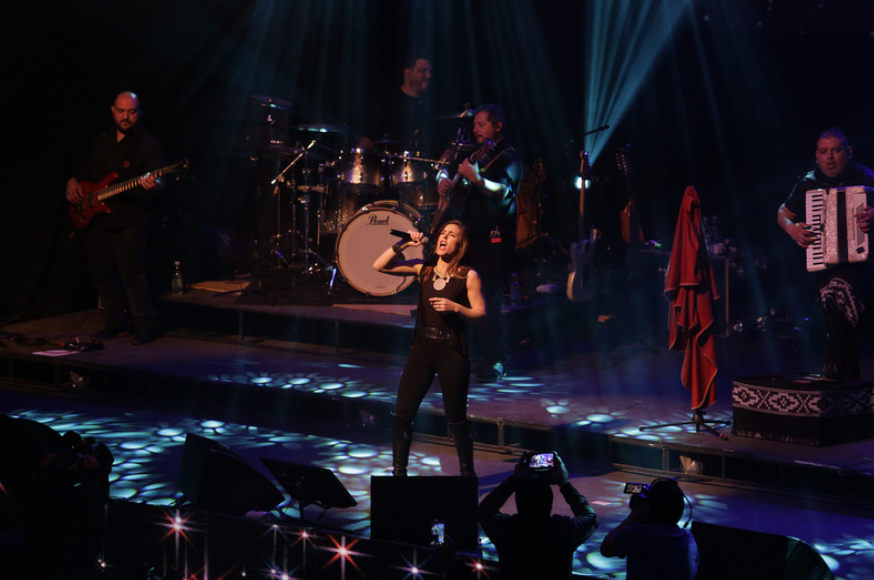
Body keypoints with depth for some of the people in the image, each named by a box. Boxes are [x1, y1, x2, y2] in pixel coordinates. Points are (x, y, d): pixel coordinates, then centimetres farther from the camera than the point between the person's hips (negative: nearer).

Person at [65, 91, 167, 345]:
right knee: (101, 272, 9)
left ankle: (146, 326, -3)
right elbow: (82, 172, 27)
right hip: (97, 219, 7)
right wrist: (73, 184, 7)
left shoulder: (148, 145, -2)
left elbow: (159, 181, -13)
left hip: (130, 222, -7)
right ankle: (117, 323, 21)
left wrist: (152, 184, -36)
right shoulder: (101, 142, 16)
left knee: (131, 274, -12)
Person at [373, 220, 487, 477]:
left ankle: (467, 472, 21)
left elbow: (480, 315, -6)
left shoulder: (468, 276, -4)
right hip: (422, 349, 4)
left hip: (452, 352, -4)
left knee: (456, 418, 3)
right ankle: (399, 472, 10)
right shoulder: (423, 268, 6)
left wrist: (455, 307, -21)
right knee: (402, 414, -1)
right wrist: (402, 245, -7)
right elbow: (380, 266, 4)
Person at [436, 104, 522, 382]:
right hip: (463, 232, 7)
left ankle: (493, 362, -9)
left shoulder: (508, 157, -6)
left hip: (491, 236, -7)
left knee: (488, 297, -12)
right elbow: (446, 171, 32)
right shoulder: (470, 153, 16)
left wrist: (477, 179, -39)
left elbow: (503, 191, -23)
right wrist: (443, 182, 9)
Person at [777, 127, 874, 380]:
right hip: (823, 266, 3)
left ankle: (833, 363, -17)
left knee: (839, 290, -29)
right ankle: (850, 374, -6)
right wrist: (792, 229, 0)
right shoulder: (808, 185, 9)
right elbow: (783, 213, 21)